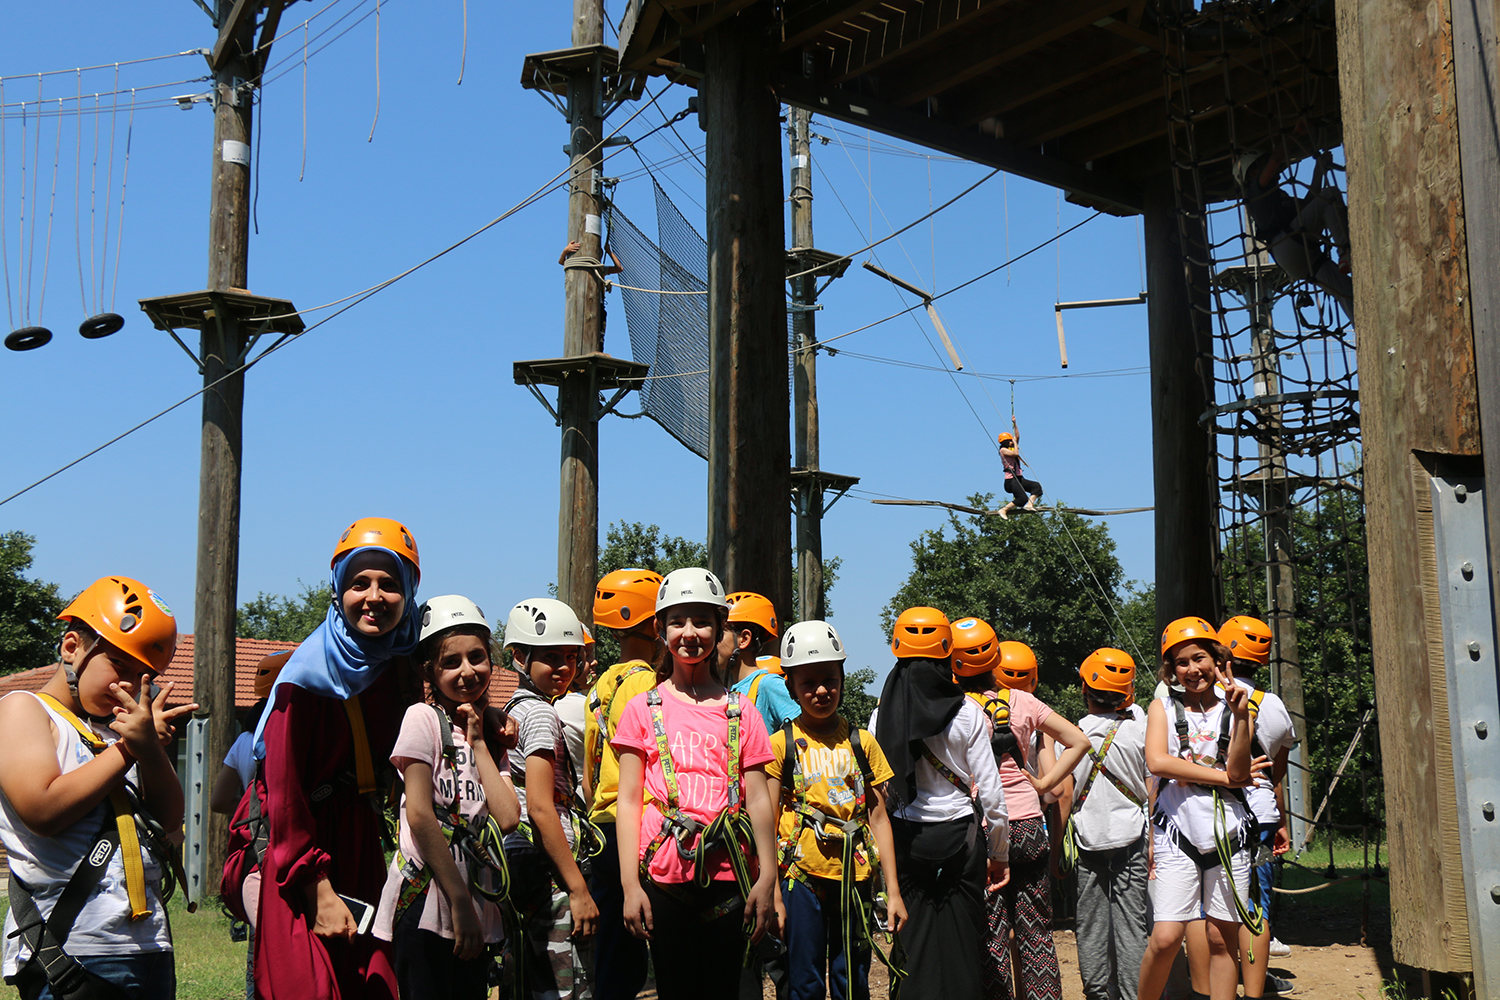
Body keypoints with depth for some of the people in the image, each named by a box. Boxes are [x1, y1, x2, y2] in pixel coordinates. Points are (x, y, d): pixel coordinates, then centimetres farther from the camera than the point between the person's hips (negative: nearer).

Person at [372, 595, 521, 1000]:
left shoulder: (491, 736, 16)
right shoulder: (423, 718, -3)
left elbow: (508, 818, 1)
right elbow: (420, 815, -12)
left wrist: (478, 744, 0)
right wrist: (459, 902, -15)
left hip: (476, 908, 7)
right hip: (425, 899, -7)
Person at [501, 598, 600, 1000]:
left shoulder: (514, 710, 17)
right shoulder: (540, 713, -11)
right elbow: (540, 808, -18)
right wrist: (578, 888, -18)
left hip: (518, 865, 10)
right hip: (544, 866, -10)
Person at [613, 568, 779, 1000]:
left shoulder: (742, 713, 9)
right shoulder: (643, 709, 6)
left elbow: (758, 799, 6)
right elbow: (628, 800, 3)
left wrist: (767, 879, -2)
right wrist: (630, 885, -4)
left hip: (729, 878, 1)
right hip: (664, 875, -1)